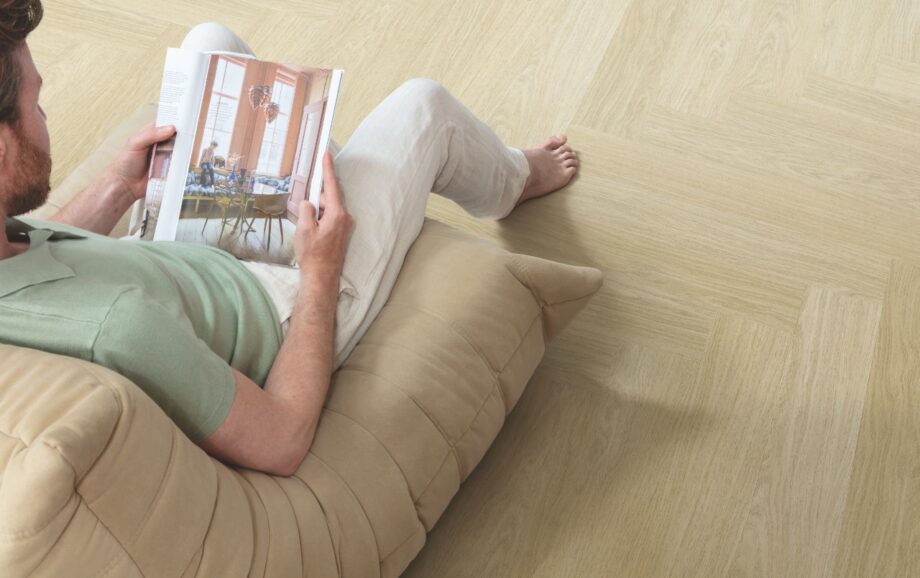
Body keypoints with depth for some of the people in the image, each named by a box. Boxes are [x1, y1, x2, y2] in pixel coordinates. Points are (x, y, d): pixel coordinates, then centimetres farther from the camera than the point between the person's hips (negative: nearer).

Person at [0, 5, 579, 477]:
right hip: (291, 310, -6)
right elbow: (281, 445, -30)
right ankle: (514, 181, 46)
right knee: (423, 104, 8)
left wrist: (118, 188, -2)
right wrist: (320, 274, -20)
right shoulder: (116, 325, -48)